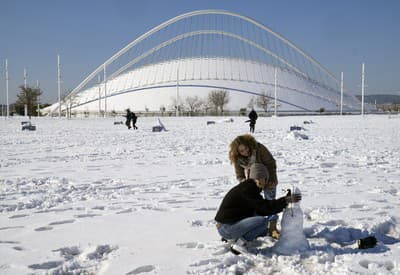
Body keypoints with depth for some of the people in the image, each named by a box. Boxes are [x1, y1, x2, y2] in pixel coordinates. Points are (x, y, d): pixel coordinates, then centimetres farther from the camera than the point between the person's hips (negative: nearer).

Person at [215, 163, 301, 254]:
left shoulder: (251, 188, 15)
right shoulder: (247, 189, -16)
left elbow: (261, 211, 12)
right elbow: (264, 206, -23)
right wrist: (286, 200, -23)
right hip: (226, 228, -10)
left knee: (263, 231, 17)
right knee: (263, 221, -22)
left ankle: (238, 239, 7)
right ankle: (240, 244, -14)